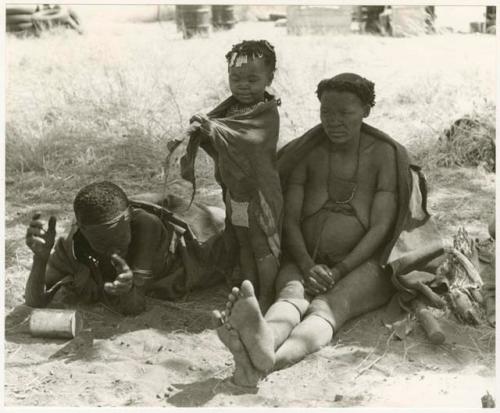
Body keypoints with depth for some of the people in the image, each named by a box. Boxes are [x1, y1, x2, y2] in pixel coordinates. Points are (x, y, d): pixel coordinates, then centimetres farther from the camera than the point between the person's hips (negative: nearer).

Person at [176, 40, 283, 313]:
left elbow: (243, 135, -32)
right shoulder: (231, 107, 5)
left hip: (260, 191, -7)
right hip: (234, 191, 7)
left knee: (263, 247, 5)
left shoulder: (266, 111, -18)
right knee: (244, 246, 18)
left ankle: (266, 298, 16)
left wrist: (210, 126, -39)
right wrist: (196, 130, -19)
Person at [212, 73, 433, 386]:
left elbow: (380, 227, -7)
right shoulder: (306, 153, 7)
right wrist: (307, 266, -17)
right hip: (305, 262, 2)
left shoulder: (385, 155, 0)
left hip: (360, 266, -2)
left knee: (329, 308, -35)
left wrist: (339, 271, -19)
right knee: (292, 295, -33)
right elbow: (290, 219, 2)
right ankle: (264, 340, -71)